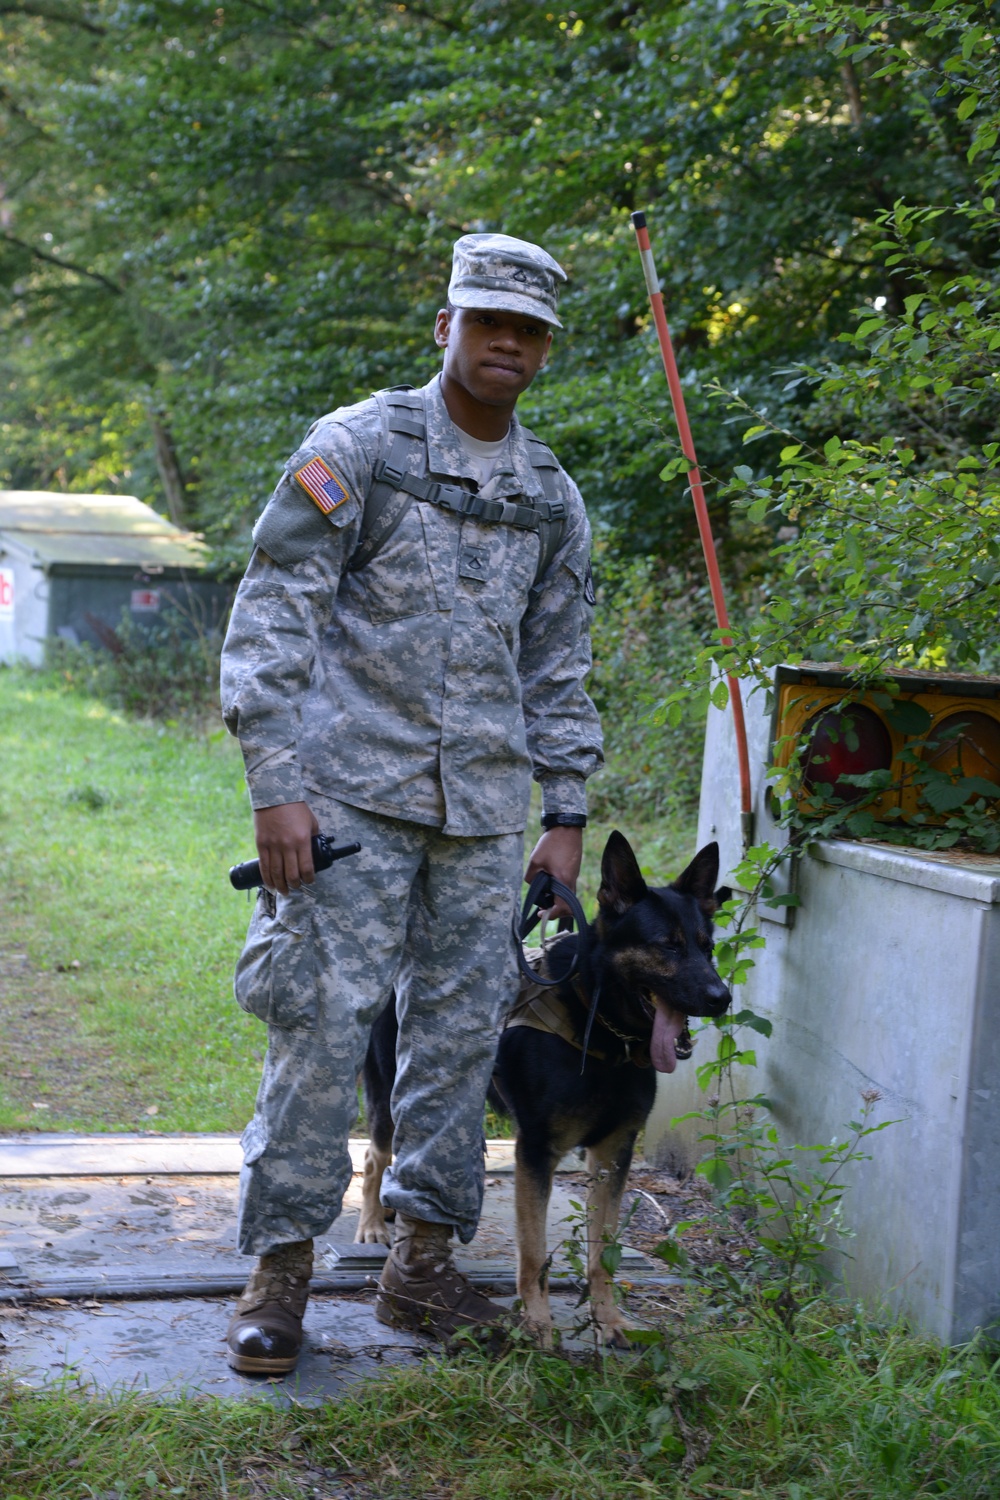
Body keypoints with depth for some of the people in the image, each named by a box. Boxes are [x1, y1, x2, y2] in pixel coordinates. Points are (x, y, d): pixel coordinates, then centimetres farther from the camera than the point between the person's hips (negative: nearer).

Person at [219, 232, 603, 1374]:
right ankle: (279, 1269, 5)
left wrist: (564, 812, 14)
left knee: (462, 1027, 7)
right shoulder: (358, 446, -2)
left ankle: (422, 1261, 18)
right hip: (354, 794, -5)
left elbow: (556, 667, 20)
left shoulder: (551, 496, 14)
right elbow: (273, 615, -6)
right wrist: (275, 784, -13)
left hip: (485, 808, 5)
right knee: (322, 1023, -6)